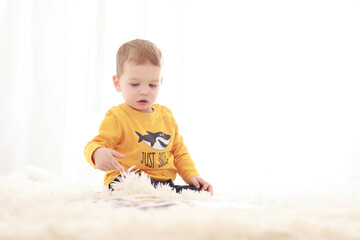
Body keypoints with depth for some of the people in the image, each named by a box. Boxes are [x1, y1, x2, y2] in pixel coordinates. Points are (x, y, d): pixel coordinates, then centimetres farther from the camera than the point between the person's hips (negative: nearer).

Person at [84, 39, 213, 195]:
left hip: (164, 182, 6)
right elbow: (95, 145, -9)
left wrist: (192, 176, 8)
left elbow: (179, 152, 25)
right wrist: (97, 153, -35)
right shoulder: (117, 117, 0)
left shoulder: (166, 115, 19)